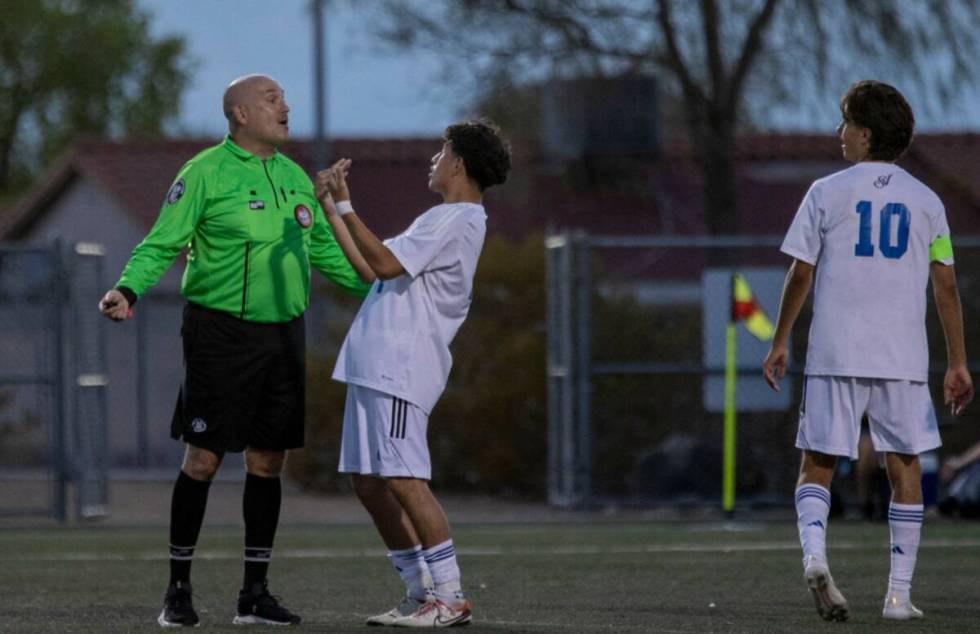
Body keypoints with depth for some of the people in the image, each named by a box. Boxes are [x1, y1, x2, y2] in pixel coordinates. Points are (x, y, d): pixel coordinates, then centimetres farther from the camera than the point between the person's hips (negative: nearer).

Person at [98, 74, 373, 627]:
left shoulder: (294, 176, 14)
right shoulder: (206, 172, -6)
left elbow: (324, 249, 24)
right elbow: (162, 244, -9)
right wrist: (128, 290, -25)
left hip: (283, 333, 6)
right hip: (222, 333, -6)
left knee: (269, 460, 7)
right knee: (204, 459, -5)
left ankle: (256, 592, 14)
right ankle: (179, 589, 3)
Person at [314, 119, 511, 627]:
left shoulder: (454, 221, -9)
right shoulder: (448, 219, 22)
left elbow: (385, 263, -19)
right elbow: (370, 265, 26)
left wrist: (344, 206, -14)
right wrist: (331, 208, 27)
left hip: (400, 370, -10)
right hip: (373, 368, 10)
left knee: (403, 480, -15)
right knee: (367, 482, 10)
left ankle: (451, 599, -14)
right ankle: (421, 593, 15)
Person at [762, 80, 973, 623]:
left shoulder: (826, 193, 1)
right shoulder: (926, 202, 7)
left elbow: (799, 275, 1)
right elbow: (946, 288, 7)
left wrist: (780, 344, 11)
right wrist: (957, 365, 11)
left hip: (835, 354, -2)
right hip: (903, 358, 2)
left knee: (818, 463, 5)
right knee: (905, 467, 9)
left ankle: (814, 552, -22)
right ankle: (899, 593, 5)